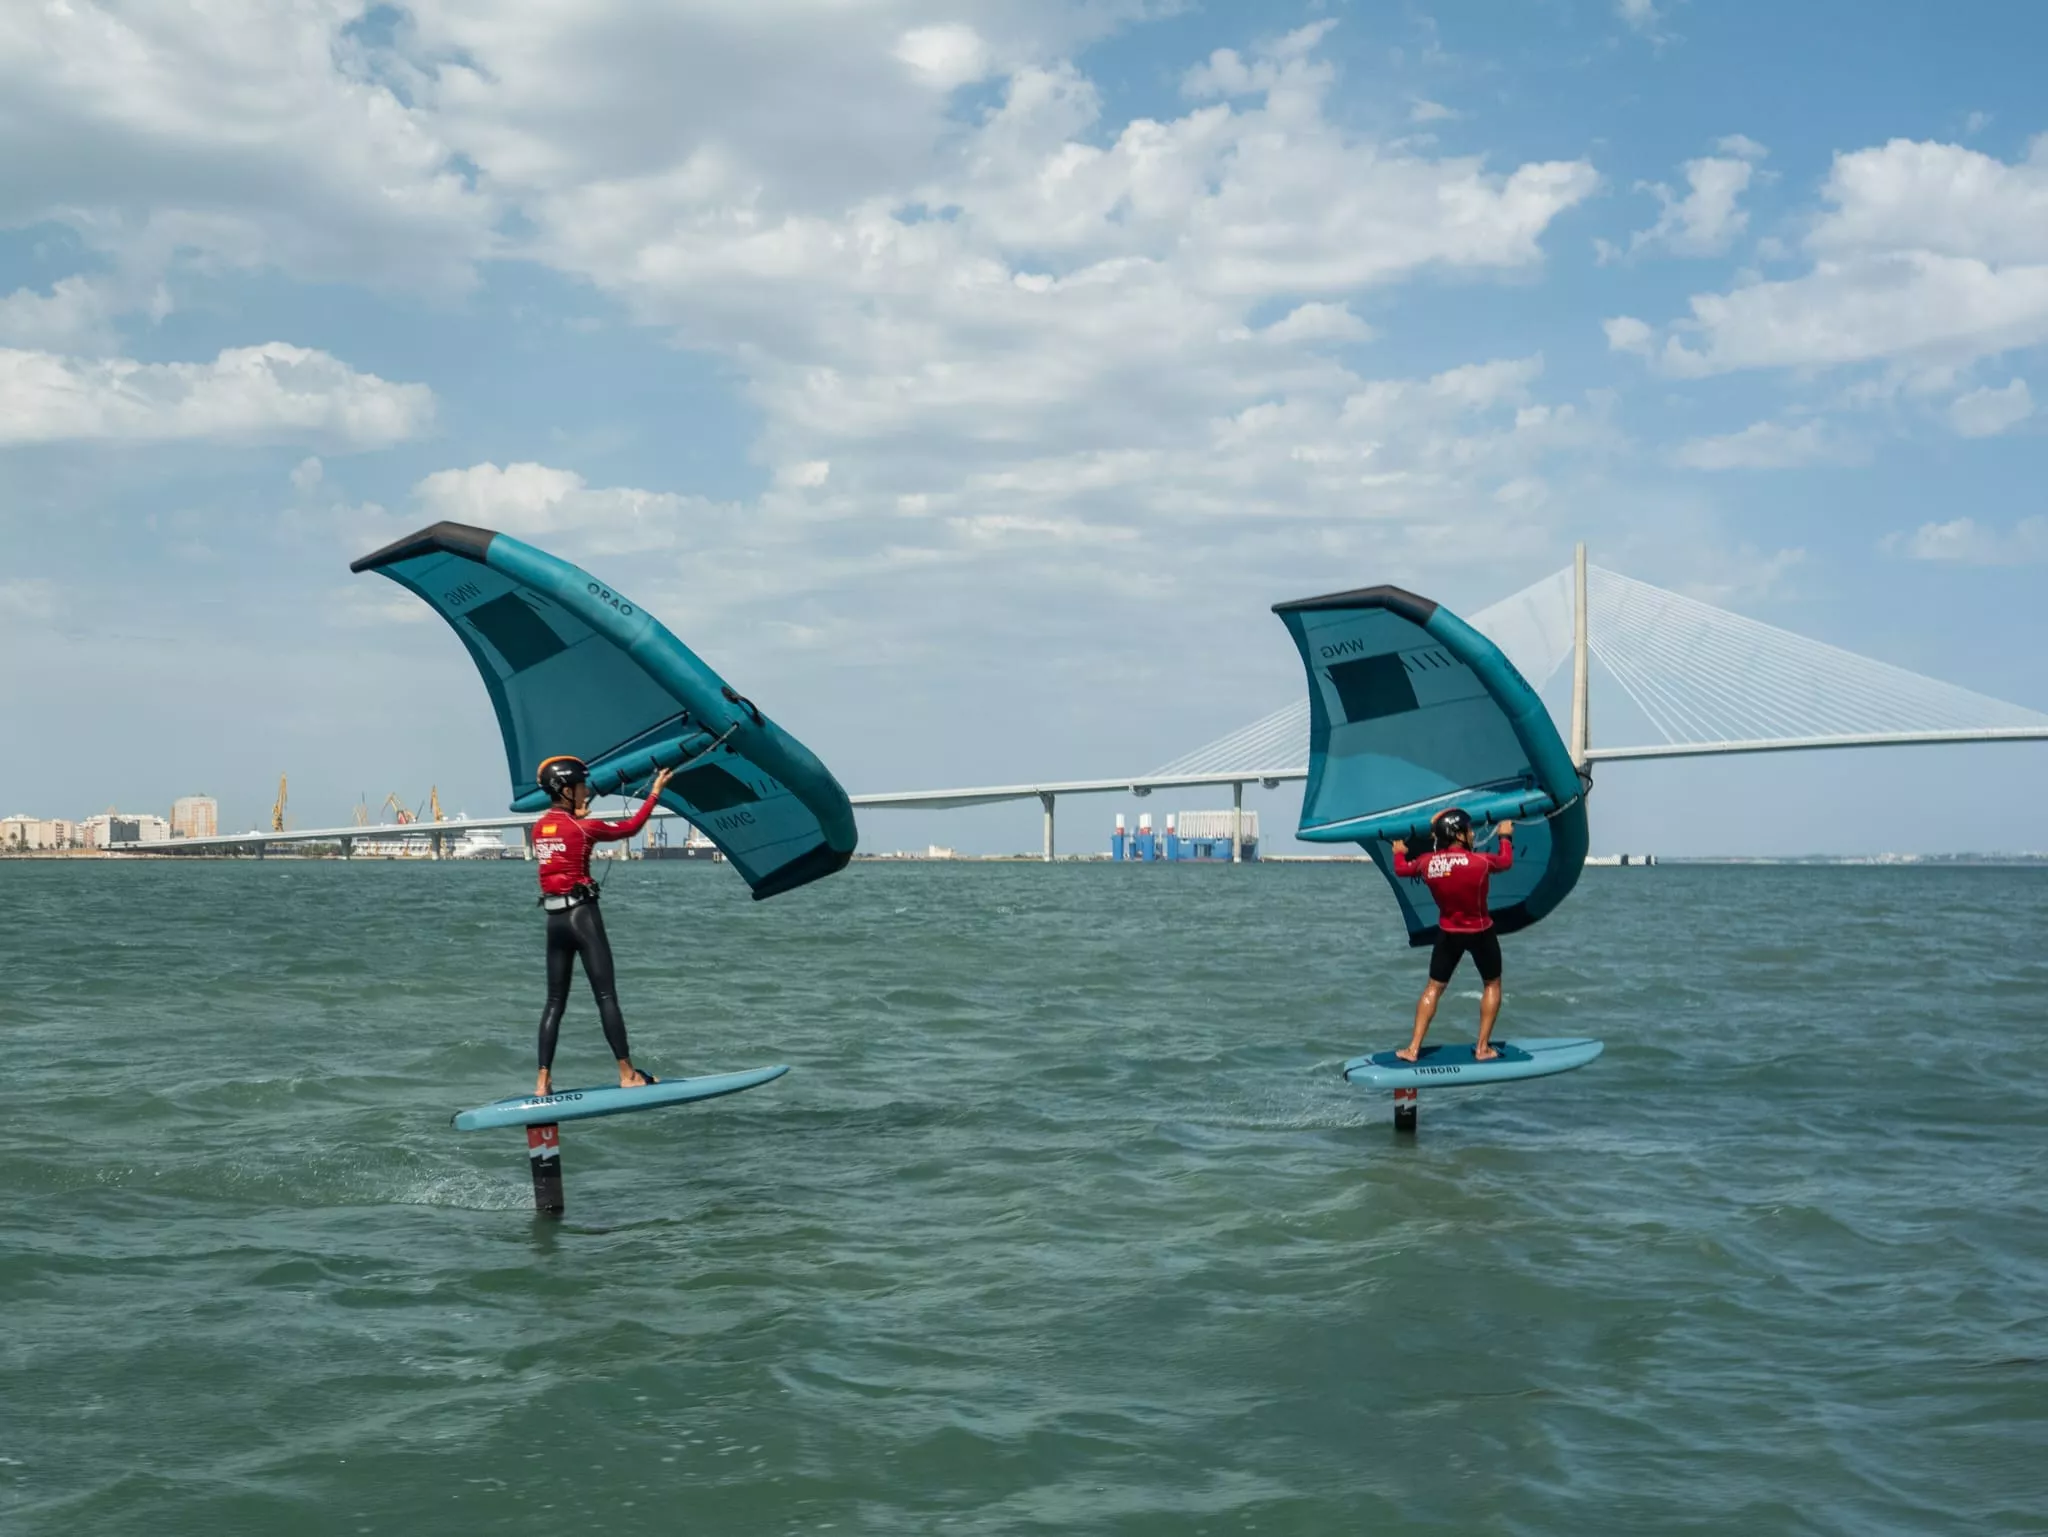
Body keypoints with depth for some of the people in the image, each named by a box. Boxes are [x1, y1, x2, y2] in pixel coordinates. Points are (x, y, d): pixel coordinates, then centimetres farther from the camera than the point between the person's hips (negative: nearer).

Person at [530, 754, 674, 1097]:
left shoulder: (540, 826, 8)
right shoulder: (583, 828, -12)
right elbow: (630, 827, 0)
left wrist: (577, 815, 25)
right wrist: (655, 792, 9)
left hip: (554, 918, 7)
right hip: (582, 915, -7)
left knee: (555, 1001, 9)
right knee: (606, 997, -2)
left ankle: (543, 1081, 4)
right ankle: (628, 1074, 1)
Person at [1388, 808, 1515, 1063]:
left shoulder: (1427, 862, -11)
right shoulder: (1480, 862, -21)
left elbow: (1401, 869, 10)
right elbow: (1506, 861, 1)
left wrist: (1399, 852, 33)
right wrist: (1506, 836, 21)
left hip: (1448, 934, 3)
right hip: (1480, 933, -3)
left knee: (1433, 988, 13)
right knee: (1492, 985, 18)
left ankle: (1413, 1049, 8)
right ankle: (1482, 1049, 15)